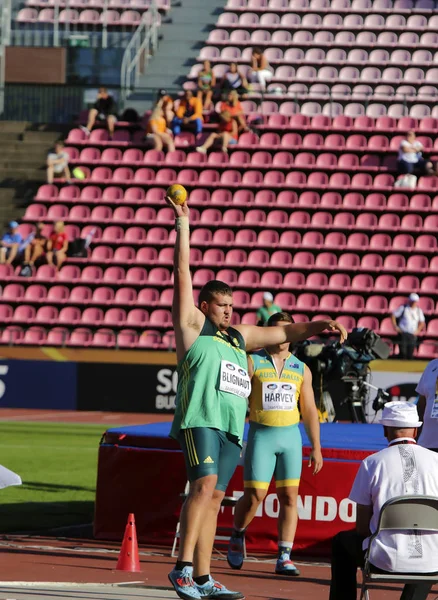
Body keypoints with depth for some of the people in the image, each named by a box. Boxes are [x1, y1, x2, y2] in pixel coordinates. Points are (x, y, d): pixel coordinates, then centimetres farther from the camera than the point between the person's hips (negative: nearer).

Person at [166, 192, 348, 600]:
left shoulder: (239, 336, 25)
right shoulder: (193, 324, 7)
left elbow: (283, 333, 32)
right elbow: (183, 272, 5)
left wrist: (317, 328, 18)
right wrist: (183, 224, 5)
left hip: (232, 427, 7)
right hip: (200, 418, -7)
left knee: (214, 497, 4)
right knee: (205, 485, -23)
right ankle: (183, 566, -28)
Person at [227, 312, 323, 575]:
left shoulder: (301, 369, 11)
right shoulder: (252, 362, 1)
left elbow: (310, 411, 12)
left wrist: (316, 448, 7)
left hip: (290, 436, 3)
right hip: (261, 435, -3)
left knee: (290, 496, -4)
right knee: (254, 496, -7)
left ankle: (284, 557, -3)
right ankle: (238, 536, 22)